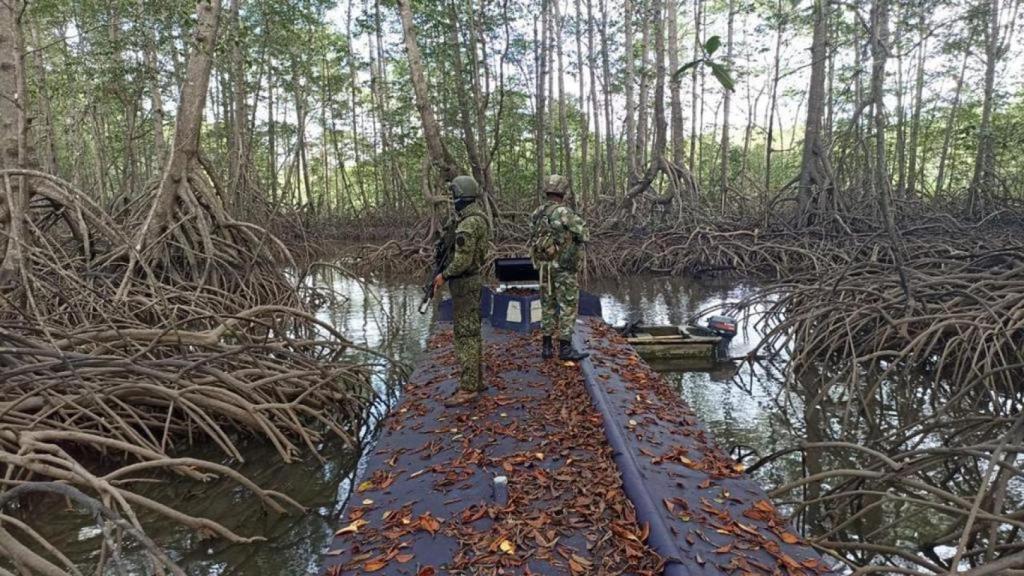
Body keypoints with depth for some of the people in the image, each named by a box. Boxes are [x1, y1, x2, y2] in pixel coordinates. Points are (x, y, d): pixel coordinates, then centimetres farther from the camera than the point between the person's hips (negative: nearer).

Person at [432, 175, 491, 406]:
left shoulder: (468, 222, -21)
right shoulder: (478, 216, 11)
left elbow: (462, 260, -23)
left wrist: (444, 275, -10)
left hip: (464, 283, -10)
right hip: (473, 279, 10)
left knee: (466, 335, -7)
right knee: (471, 332, 15)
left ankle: (468, 388, -4)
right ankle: (476, 380, 23)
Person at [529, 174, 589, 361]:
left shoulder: (538, 213, 7)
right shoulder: (564, 212, -17)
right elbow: (582, 234, -14)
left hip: (544, 267, 7)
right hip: (563, 268, -7)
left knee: (548, 305, 13)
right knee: (568, 306, 0)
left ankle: (546, 346, 16)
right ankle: (565, 348, 2)